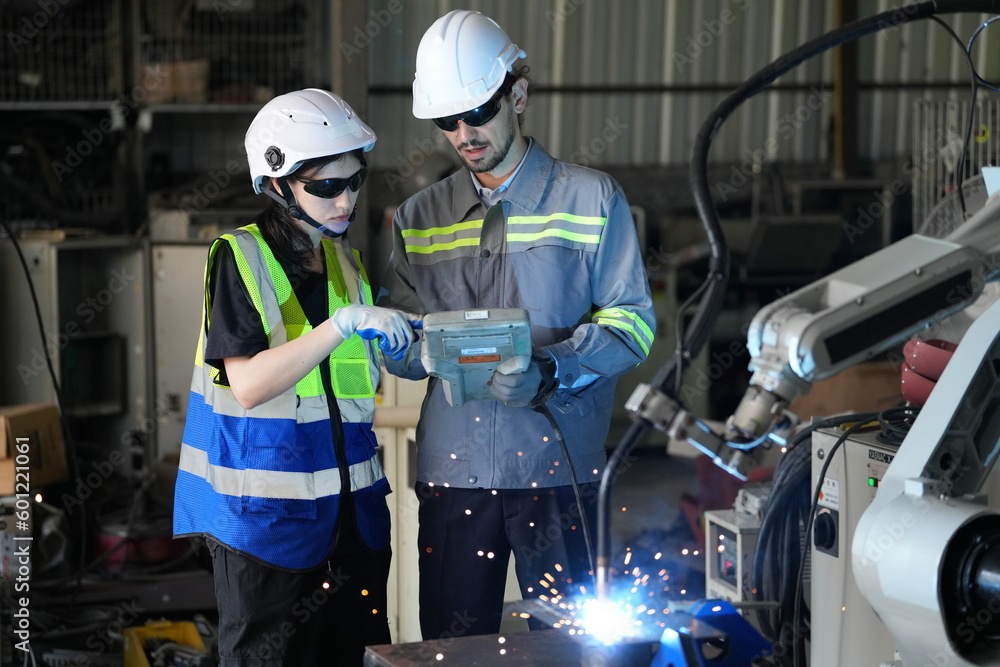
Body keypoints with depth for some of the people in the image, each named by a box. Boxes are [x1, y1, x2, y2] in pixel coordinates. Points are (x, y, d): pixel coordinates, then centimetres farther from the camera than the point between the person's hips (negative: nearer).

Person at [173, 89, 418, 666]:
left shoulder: (346, 260, 13)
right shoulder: (242, 256, -7)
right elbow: (248, 384, -18)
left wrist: (402, 339, 3)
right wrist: (342, 324, -23)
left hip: (349, 504, 6)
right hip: (265, 509, -6)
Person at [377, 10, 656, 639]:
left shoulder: (592, 199, 4)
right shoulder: (420, 217, 14)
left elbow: (632, 322, -2)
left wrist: (550, 371, -18)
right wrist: (428, 351, -13)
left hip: (558, 468, -2)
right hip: (451, 469, 3)